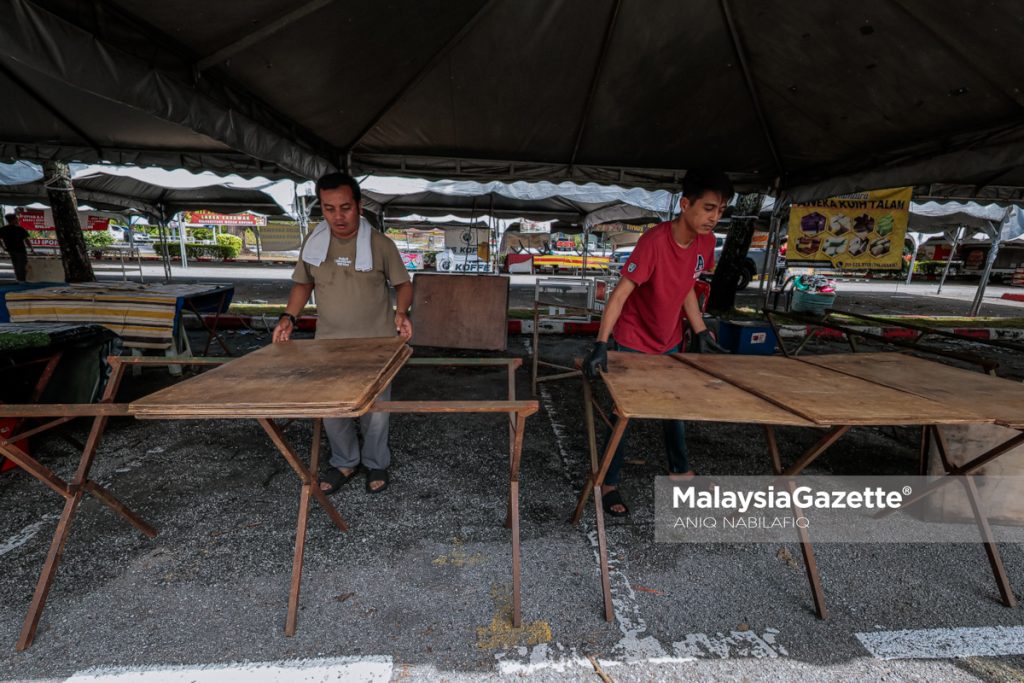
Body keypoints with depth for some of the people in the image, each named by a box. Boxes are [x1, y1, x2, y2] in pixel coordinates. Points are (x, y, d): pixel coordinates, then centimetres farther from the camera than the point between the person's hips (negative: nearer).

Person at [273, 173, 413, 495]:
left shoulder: (380, 243, -8)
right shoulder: (313, 241, 1)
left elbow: (402, 283, -1)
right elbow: (303, 283, 13)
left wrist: (402, 312, -20)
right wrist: (288, 317, -1)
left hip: (375, 343, -3)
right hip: (329, 344, 3)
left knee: (374, 409, 9)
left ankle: (376, 464, 33)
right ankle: (345, 463, 37)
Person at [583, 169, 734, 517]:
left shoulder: (706, 242, -6)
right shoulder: (655, 240, -28)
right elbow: (620, 294, -32)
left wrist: (701, 332, 5)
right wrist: (601, 345, -39)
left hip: (669, 341, 7)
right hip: (633, 342, -7)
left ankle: (679, 470, 42)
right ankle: (608, 484, 18)